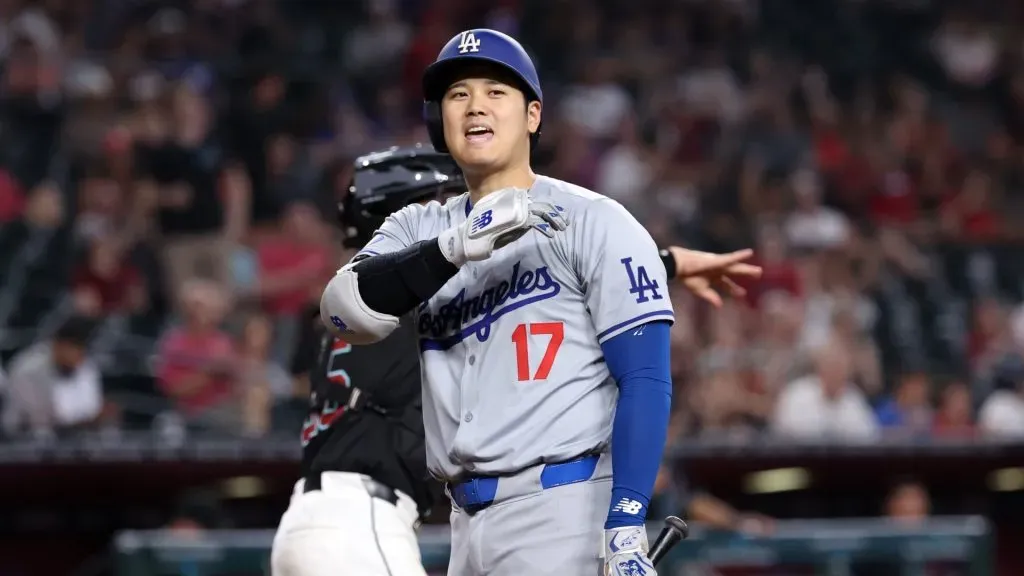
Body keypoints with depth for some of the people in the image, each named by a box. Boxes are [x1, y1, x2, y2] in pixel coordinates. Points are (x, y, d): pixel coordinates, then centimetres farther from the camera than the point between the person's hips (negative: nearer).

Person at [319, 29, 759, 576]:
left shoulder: (594, 223, -1)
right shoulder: (419, 230, 13)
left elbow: (646, 381, -8)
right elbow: (344, 312, -8)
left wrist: (626, 524, -20)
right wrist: (457, 246, -24)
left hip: (566, 511, -6)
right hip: (469, 521, 6)